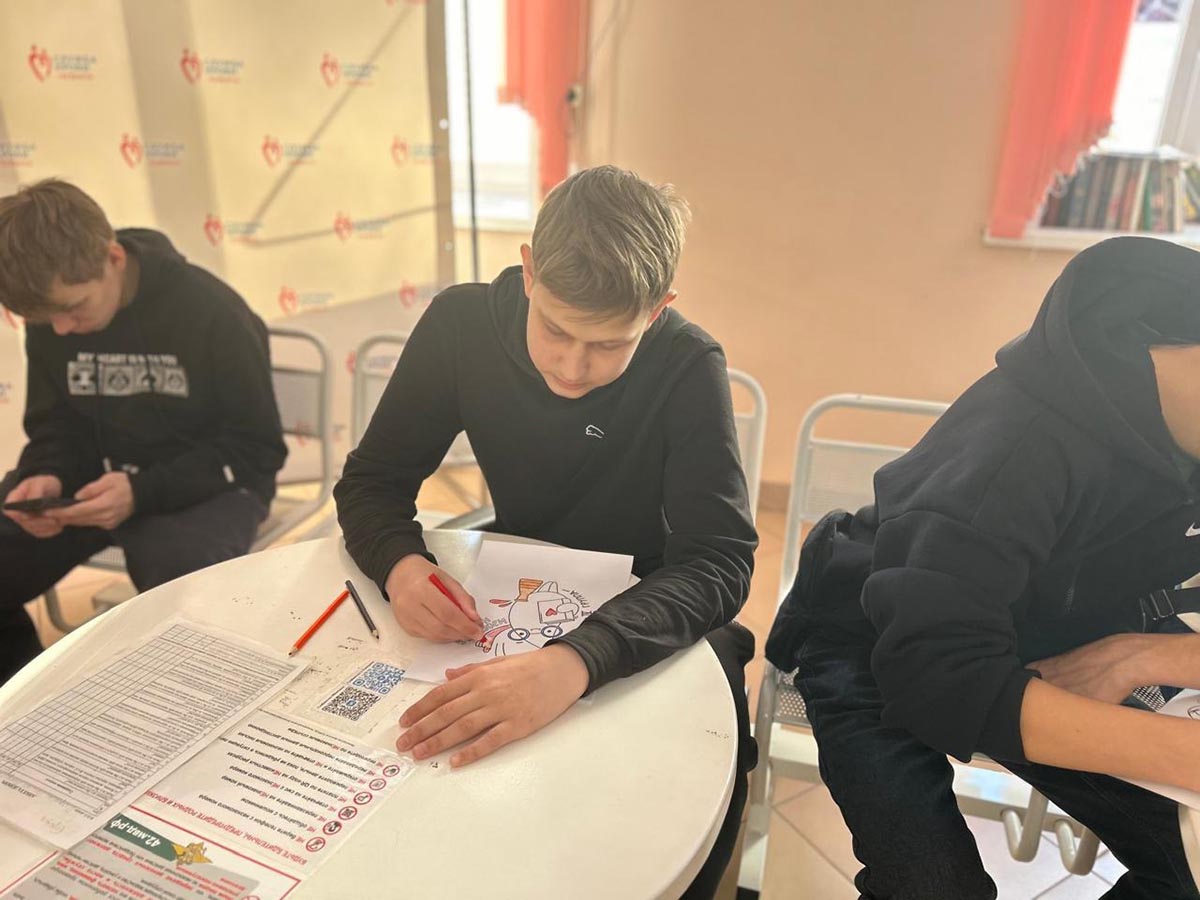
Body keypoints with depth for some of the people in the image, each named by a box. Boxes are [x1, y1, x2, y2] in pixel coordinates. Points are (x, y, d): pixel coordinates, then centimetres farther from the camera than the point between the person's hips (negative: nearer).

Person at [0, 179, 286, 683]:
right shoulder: (51, 317, -1)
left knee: (181, 585, -35)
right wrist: (47, 476, -14)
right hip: (95, 478, 6)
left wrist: (144, 492, -27)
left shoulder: (211, 314, -18)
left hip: (203, 485, -5)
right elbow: (56, 423, 11)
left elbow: (257, 450, -15)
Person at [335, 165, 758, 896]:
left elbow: (718, 562, -29)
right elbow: (371, 483, -9)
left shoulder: (689, 369, -22)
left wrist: (578, 659, -47)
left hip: (653, 618, -2)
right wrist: (400, 564, -33)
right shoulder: (461, 325, -16)